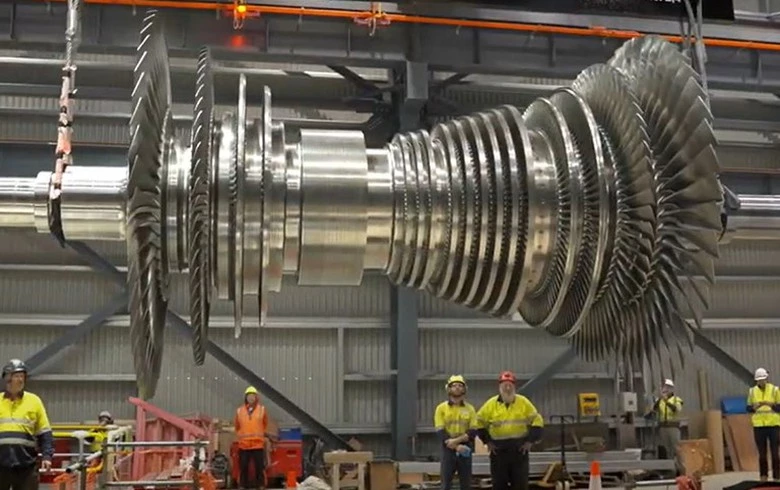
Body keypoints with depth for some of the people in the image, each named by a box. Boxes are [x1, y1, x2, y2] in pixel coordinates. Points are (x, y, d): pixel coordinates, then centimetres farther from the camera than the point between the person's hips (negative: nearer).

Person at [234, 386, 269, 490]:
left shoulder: (262, 409, 2)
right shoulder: (239, 411, 5)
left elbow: (265, 424, 15)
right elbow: (237, 427, 17)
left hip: (258, 444, -1)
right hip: (243, 445, 1)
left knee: (259, 467, 0)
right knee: (243, 468, 6)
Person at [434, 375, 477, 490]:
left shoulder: (470, 409, 7)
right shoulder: (441, 408, 2)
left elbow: (473, 431, -3)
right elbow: (440, 431, -7)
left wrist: (457, 440, -18)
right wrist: (457, 446, -16)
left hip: (465, 450, 2)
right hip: (448, 450, -2)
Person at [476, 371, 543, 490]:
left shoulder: (524, 402, -1)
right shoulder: (491, 404, -2)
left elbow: (537, 421, 4)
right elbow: (480, 422, 7)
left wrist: (531, 441, -3)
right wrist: (487, 441, 1)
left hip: (519, 450, 0)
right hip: (498, 451, 0)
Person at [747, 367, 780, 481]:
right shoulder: (752, 391, 6)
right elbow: (748, 408, 9)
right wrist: (754, 407, -12)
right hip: (758, 425, 2)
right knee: (762, 452, 5)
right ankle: (763, 475, 10)